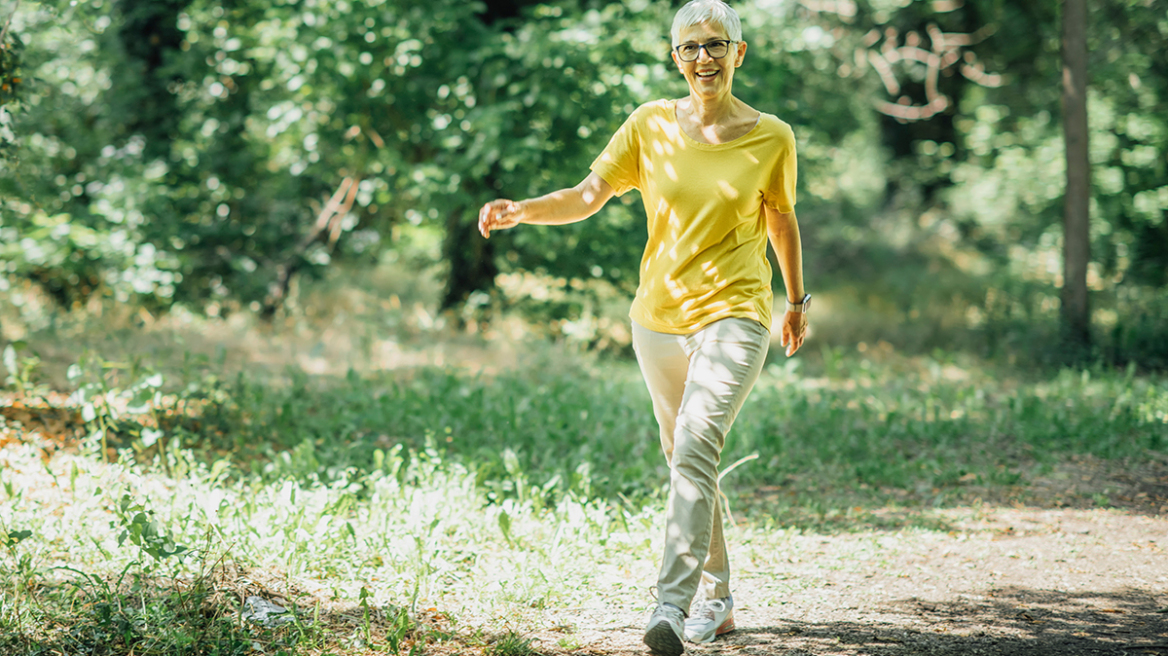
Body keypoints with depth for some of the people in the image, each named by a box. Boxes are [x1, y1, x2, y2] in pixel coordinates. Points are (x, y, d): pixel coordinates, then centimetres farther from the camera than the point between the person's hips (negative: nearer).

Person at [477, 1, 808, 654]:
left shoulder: (771, 137, -2)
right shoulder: (650, 125, 1)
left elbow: (782, 219, 13)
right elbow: (587, 196, -1)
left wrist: (799, 299, 23)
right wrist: (522, 210, -18)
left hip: (735, 314, -4)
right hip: (659, 318, 4)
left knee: (696, 446, -23)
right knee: (686, 462, 13)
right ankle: (717, 599, 30)